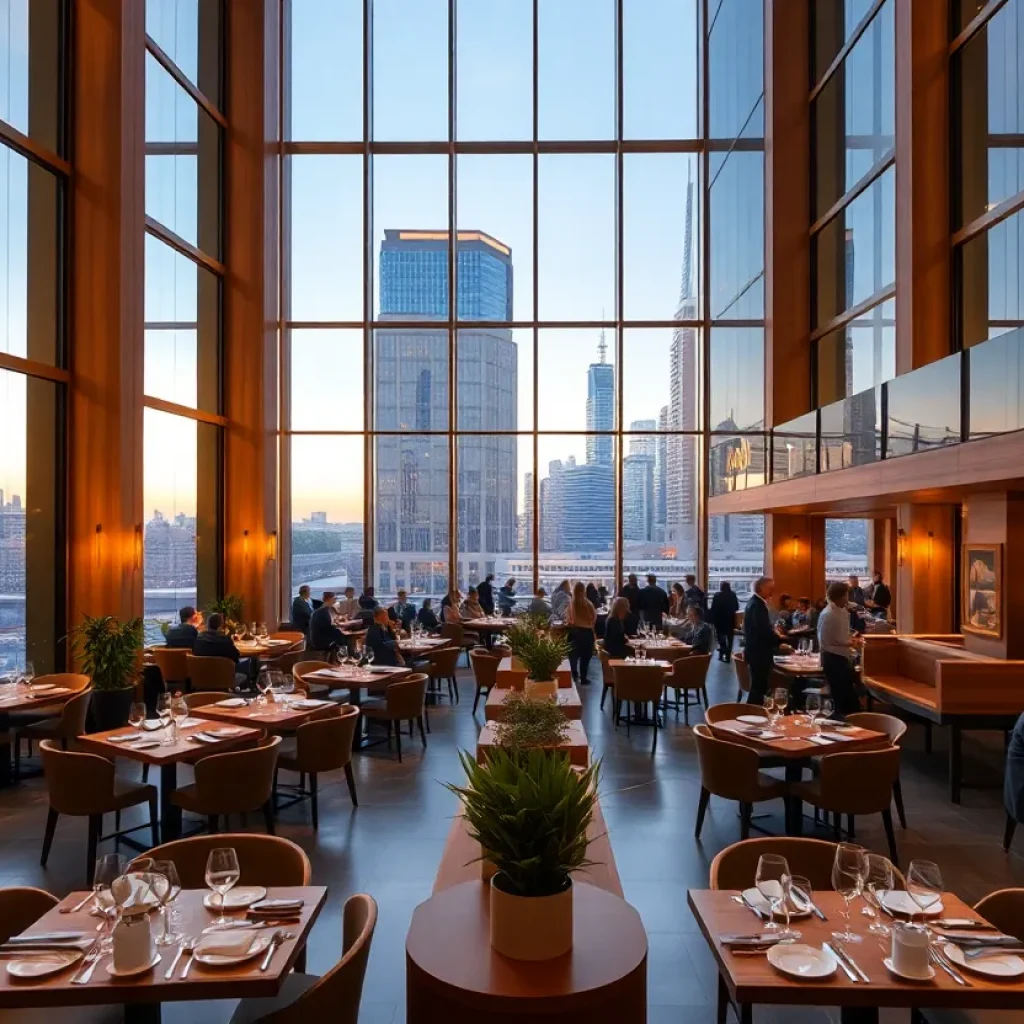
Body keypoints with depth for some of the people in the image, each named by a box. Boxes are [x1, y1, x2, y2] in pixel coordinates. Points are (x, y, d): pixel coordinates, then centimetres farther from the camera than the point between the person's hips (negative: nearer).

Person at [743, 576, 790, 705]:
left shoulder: (754, 602, 14)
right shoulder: (758, 605, -18)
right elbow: (764, 630, -26)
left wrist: (776, 641, 11)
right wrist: (780, 643, -17)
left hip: (756, 651, 10)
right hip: (759, 652, -10)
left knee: (758, 686, 15)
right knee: (759, 687, -5)